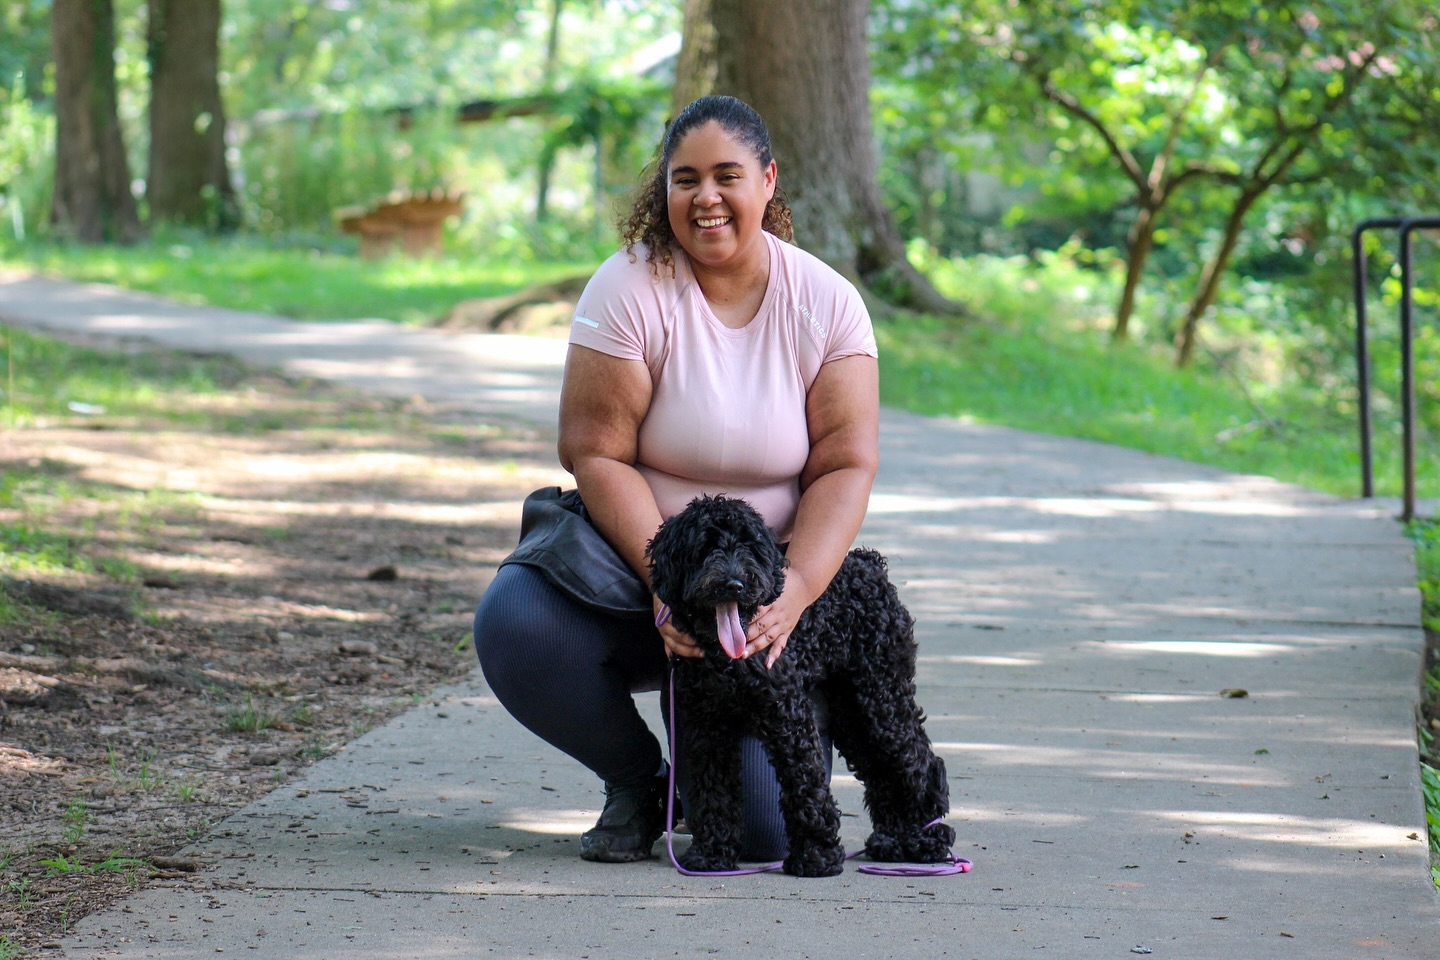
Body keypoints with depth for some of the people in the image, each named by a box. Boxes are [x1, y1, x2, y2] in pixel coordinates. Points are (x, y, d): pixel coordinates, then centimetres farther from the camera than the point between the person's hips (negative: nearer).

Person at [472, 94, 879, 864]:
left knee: (765, 825, -18)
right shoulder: (630, 288, -10)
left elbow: (847, 466, -7)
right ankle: (635, 780, -2)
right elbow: (596, 453, -14)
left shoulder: (826, 303, -4)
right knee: (514, 626, -33)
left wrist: (794, 594, -23)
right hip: (630, 556, 0)